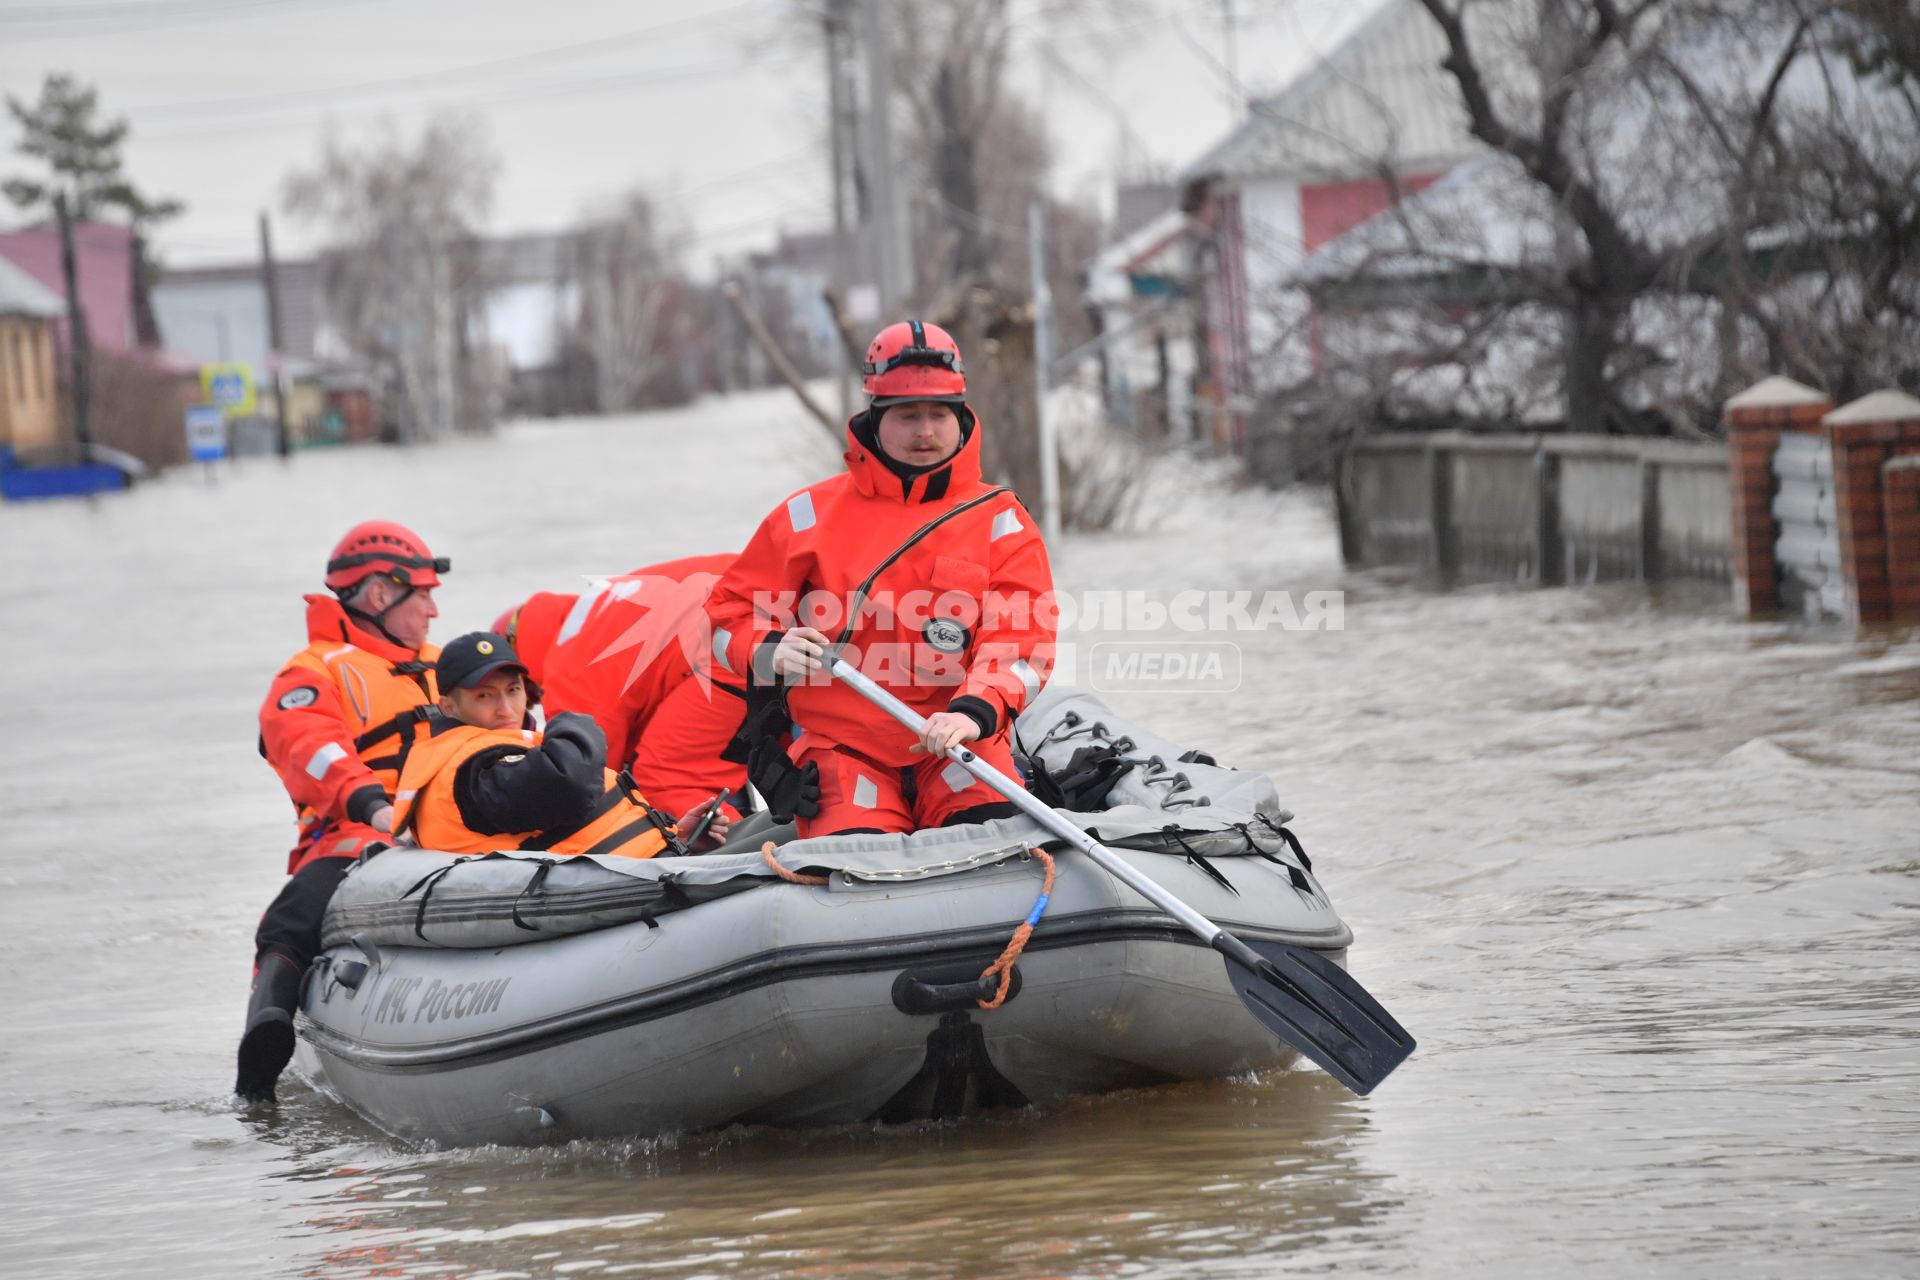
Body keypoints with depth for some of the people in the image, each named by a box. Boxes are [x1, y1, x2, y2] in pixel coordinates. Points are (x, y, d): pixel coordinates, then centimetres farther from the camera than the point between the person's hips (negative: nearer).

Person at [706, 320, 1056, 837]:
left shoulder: (1000, 522, 6)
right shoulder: (813, 514, 6)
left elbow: (1021, 641, -6)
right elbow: (732, 612, 9)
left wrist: (975, 711, -27)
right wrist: (768, 652, -15)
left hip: (957, 745, 1)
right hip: (841, 745, 0)